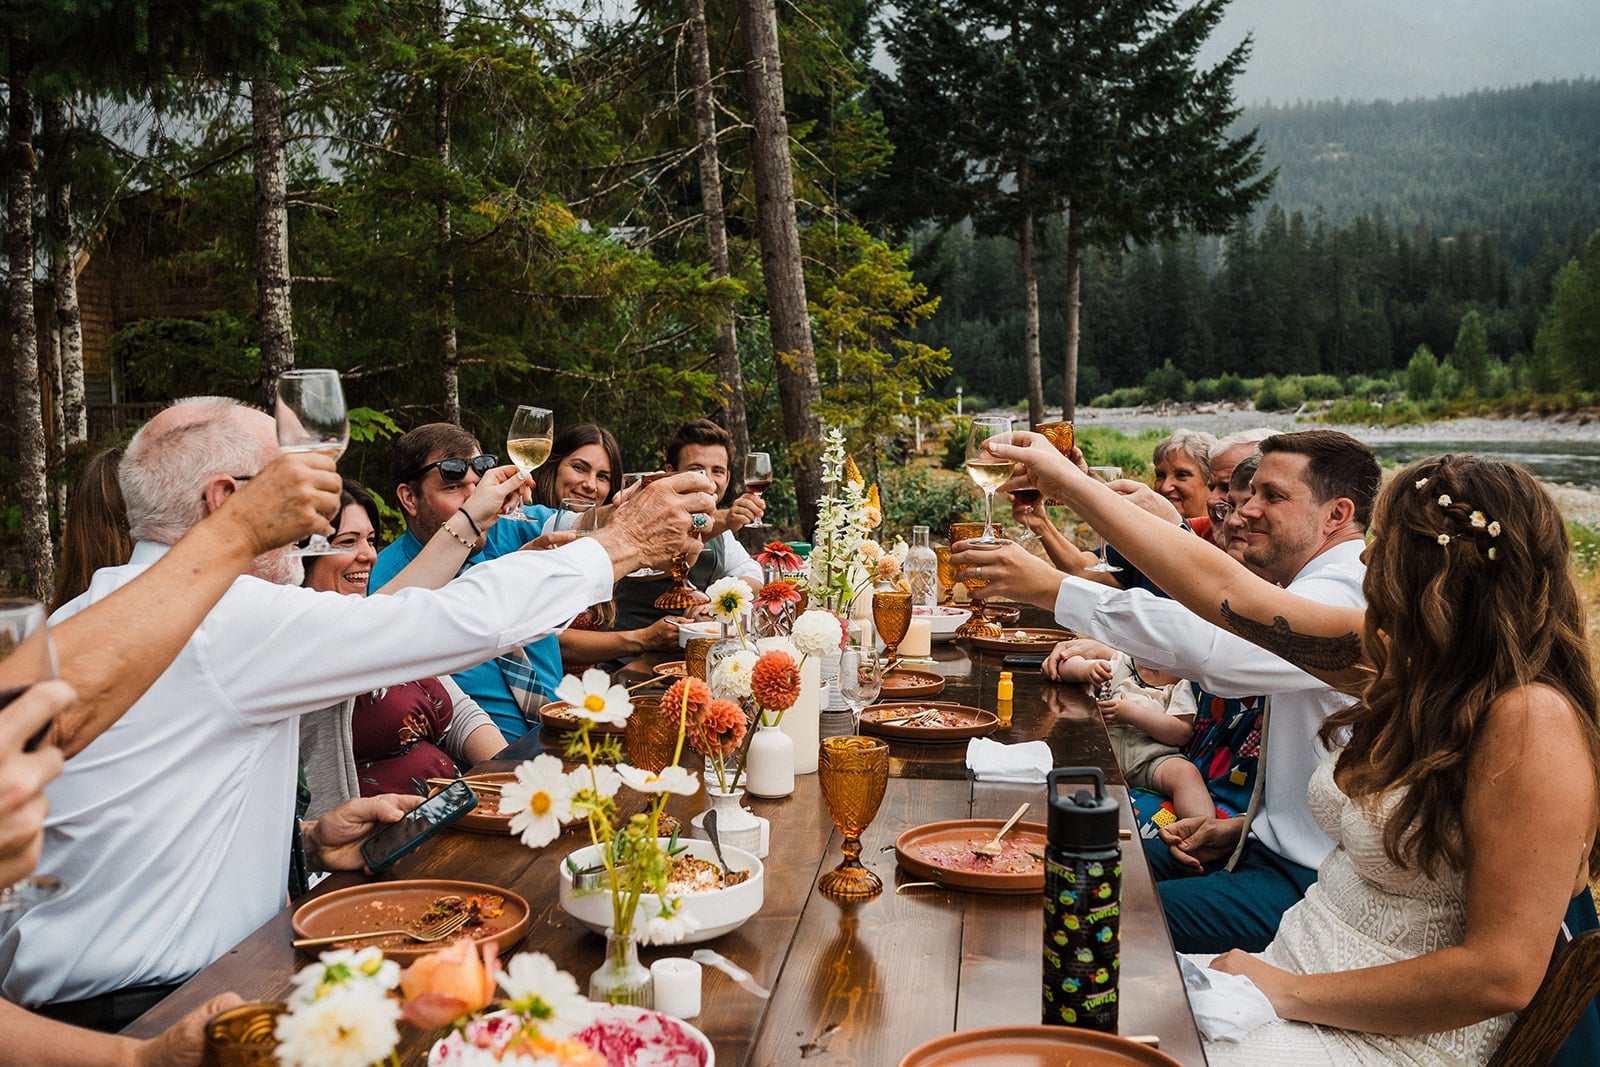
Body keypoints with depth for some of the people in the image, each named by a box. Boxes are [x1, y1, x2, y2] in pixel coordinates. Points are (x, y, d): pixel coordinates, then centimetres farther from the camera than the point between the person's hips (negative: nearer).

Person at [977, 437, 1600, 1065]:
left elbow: (1502, 976, -24)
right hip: (1292, 971, 7)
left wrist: (1291, 992, -19)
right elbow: (1223, 587, 3)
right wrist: (1065, 481, 8)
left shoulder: (1530, 720, -23)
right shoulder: (1402, 657, -1)